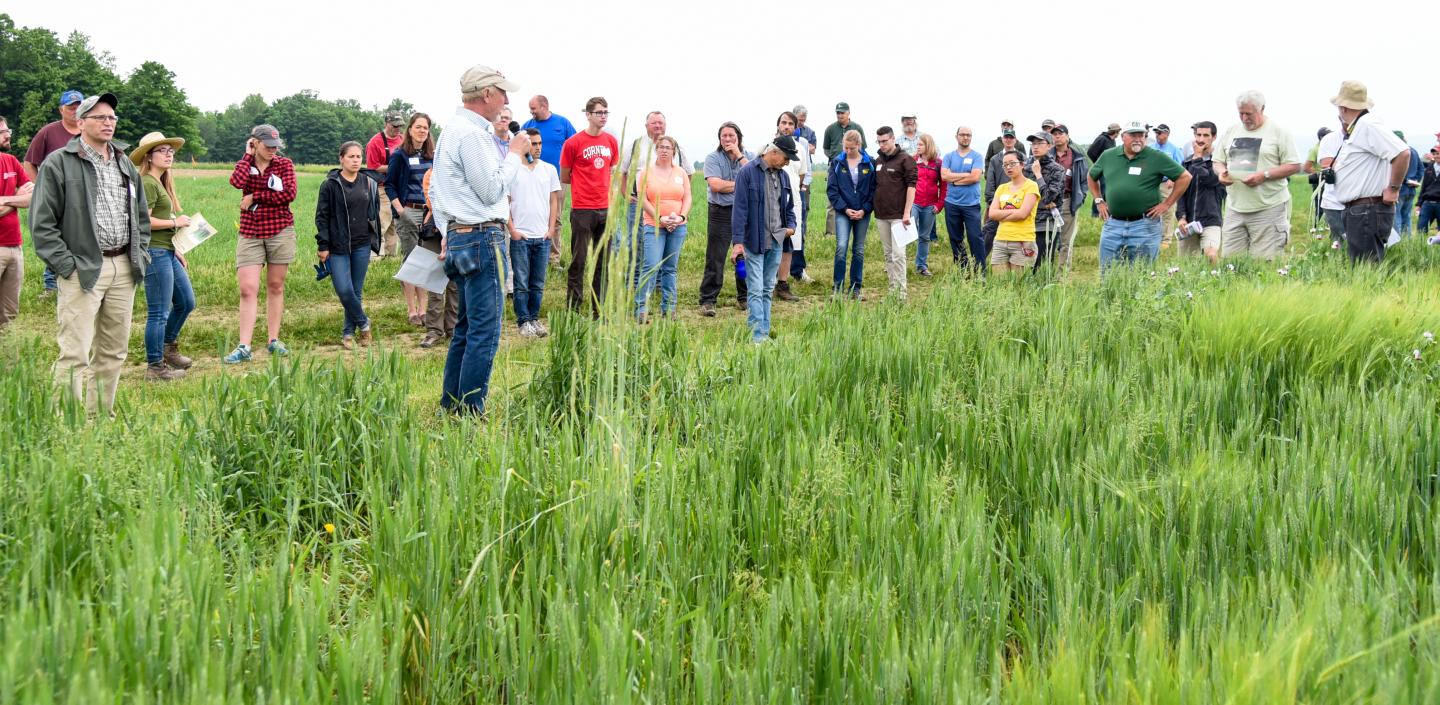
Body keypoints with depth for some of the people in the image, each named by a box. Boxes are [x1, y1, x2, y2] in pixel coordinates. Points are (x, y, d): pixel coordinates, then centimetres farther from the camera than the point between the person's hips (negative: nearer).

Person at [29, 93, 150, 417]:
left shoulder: (125, 165, 16)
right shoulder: (58, 164, -5)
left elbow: (142, 214, 25)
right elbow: (42, 222, -8)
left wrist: (141, 254, 13)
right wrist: (65, 264, -13)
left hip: (124, 269, 7)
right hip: (82, 270, -6)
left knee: (114, 351, 11)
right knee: (75, 354, -9)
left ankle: (102, 417, 21)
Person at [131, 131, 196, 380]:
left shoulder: (161, 183, 17)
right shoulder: (148, 183, -13)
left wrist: (175, 250, 19)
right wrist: (175, 222, -13)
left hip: (167, 252, 10)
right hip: (154, 252, -10)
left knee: (186, 302, 19)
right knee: (159, 312, -4)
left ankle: (168, 348, 36)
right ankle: (155, 366, 4)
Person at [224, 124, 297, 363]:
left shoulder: (284, 164, 2)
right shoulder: (245, 164, 6)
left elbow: (289, 193, -15)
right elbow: (237, 182, -18)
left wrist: (255, 197, -13)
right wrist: (248, 156, -6)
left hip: (280, 231, -1)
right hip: (250, 234, 1)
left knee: (275, 287, 8)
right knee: (247, 289, -8)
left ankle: (273, 340, 17)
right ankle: (244, 347, -10)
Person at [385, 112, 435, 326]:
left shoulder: (432, 156, 12)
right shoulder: (399, 155, -2)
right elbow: (389, 184, -2)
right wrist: (400, 210, -12)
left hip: (428, 212, 4)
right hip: (408, 213, -4)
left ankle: (423, 309, 10)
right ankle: (411, 310, 3)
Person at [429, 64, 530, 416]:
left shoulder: (450, 131, 18)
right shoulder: (472, 134, -15)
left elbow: (435, 191, 21)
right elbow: (492, 191, -15)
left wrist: (447, 235, 23)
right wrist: (514, 154, -5)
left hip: (459, 237, 11)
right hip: (482, 238, -11)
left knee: (467, 327, 16)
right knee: (484, 332, -8)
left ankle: (450, 406, 20)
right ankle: (470, 412, -7)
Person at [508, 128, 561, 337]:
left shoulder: (549, 169, 9)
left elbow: (554, 201, 12)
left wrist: (552, 228, 3)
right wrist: (512, 229, -5)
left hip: (543, 236, 3)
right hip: (520, 236, -3)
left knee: (538, 284, 7)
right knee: (522, 283, -1)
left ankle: (534, 318, 16)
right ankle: (523, 321, 5)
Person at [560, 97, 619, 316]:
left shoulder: (611, 142, 8)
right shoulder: (574, 143, -7)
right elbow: (564, 178, 1)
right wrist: (583, 183, 10)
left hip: (605, 209, 5)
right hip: (582, 210, -5)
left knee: (603, 262, 8)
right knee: (578, 261, -1)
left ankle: (599, 312, 15)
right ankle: (573, 311, 4)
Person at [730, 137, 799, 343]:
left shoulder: (783, 175, 11)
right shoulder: (748, 172, -9)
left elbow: (789, 206, 24)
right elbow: (740, 208, -12)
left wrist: (791, 225, 3)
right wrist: (738, 241, -16)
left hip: (776, 241, 6)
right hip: (754, 242, -6)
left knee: (767, 289, 11)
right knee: (756, 290, -9)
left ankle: (764, 333, 15)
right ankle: (757, 335, -11)